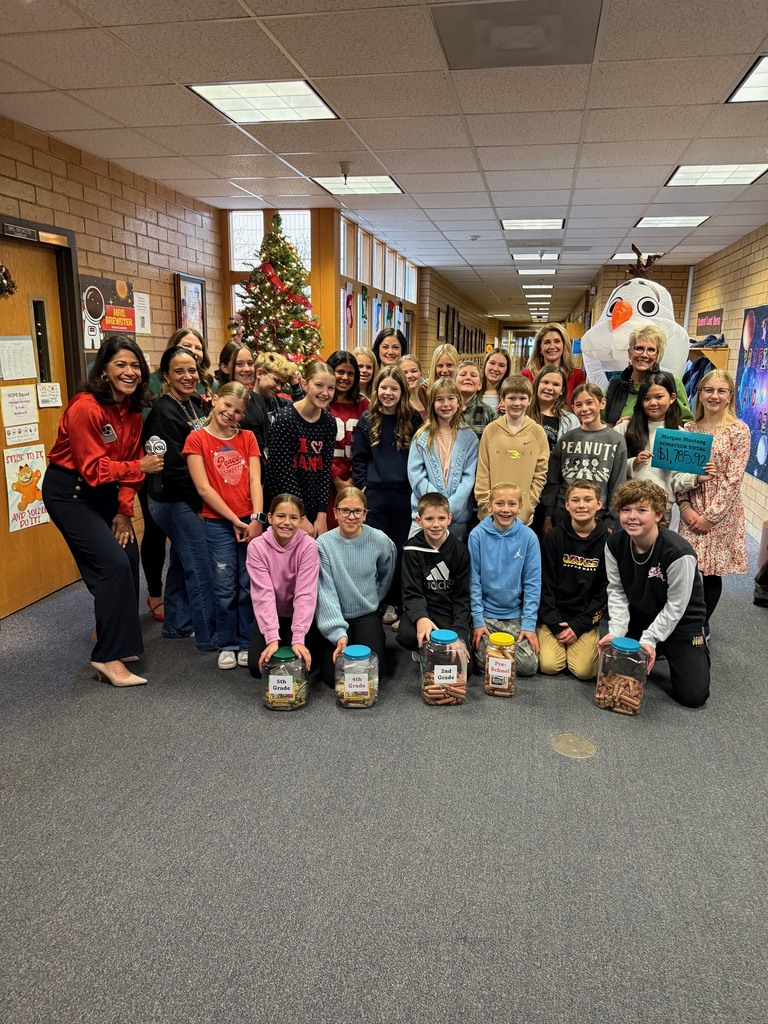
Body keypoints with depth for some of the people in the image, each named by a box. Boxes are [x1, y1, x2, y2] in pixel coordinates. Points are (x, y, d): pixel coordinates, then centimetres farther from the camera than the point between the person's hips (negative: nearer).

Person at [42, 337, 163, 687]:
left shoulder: (132, 408, 0)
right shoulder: (85, 408, -23)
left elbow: (128, 461, 3)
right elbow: (93, 469, -23)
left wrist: (124, 511, -2)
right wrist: (139, 468, -30)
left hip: (105, 491, 8)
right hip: (70, 491, -8)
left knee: (128, 559, 5)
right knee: (113, 565, -15)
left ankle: (118, 638, 27)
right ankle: (108, 657, -4)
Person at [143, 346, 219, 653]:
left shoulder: (196, 404, 7)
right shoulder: (163, 412, -18)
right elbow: (173, 468, -22)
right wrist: (202, 492, -13)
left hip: (188, 500, 9)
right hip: (176, 501, -9)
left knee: (181, 563, 19)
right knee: (201, 568, -4)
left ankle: (177, 625, 33)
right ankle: (210, 637, 7)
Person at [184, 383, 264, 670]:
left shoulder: (247, 438, 10)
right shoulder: (197, 439, 0)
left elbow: (255, 481, 2)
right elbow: (203, 488, -6)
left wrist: (256, 518, -12)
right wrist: (235, 520, -10)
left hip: (250, 522, 2)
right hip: (218, 523, -2)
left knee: (249, 586, 5)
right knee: (225, 587, 2)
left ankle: (246, 643, 18)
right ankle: (227, 645, 17)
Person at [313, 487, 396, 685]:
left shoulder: (380, 541, -10)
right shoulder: (324, 543, -15)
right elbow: (326, 592, -18)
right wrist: (338, 633, -26)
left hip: (367, 615, 1)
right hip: (335, 616, -1)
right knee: (334, 676, -12)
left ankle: (378, 638, 20)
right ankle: (324, 646, 21)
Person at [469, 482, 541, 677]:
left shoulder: (528, 537, -6)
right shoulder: (478, 535, -9)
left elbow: (532, 583, -4)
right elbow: (473, 581, -6)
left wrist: (529, 623, -9)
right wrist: (477, 621, -10)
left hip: (515, 614, 2)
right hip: (485, 613, -1)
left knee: (529, 665, -10)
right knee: (487, 664, -15)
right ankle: (478, 641, 16)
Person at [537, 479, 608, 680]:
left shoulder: (607, 541, -3)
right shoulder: (554, 538, -3)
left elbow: (604, 590, -2)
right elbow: (545, 585, -3)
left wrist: (579, 625, -9)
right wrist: (555, 625, -11)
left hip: (586, 619, 0)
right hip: (553, 617, 0)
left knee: (584, 671, -17)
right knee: (549, 666, -18)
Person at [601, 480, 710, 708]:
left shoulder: (679, 553, -29)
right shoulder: (615, 543, -13)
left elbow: (676, 605, -20)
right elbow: (616, 591, -7)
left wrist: (649, 639, -20)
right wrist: (616, 632, -18)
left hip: (680, 622, -4)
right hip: (637, 619, 4)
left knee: (693, 695, -8)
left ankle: (697, 649, 24)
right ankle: (654, 651, 25)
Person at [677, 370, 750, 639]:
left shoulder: (738, 430, -7)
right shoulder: (689, 428, 5)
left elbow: (734, 479, -11)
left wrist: (711, 515, -13)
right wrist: (685, 507, -6)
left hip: (722, 512, -3)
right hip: (692, 510, 3)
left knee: (712, 572, 7)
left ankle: (702, 625, 27)